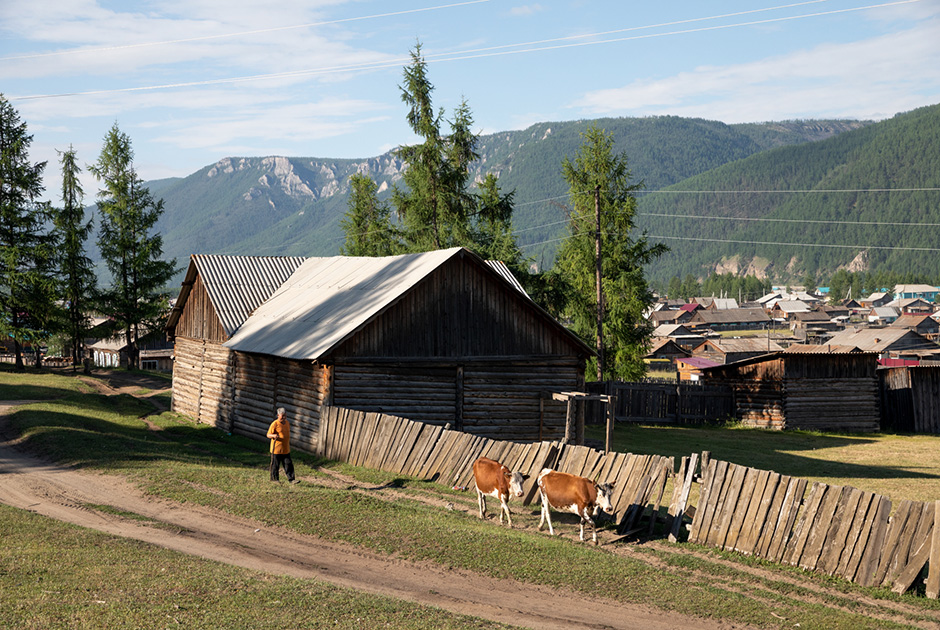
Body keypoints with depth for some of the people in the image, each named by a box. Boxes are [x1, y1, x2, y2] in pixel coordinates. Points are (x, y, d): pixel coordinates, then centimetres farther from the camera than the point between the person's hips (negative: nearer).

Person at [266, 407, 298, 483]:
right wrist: (274, 435, -32)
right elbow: (268, 435, -11)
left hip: (286, 449, 6)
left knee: (288, 464, 3)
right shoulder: (274, 424, -11)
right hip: (276, 449, -6)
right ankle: (274, 479, 15)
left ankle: (291, 479, 5)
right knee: (275, 465, 3)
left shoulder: (287, 423, 11)